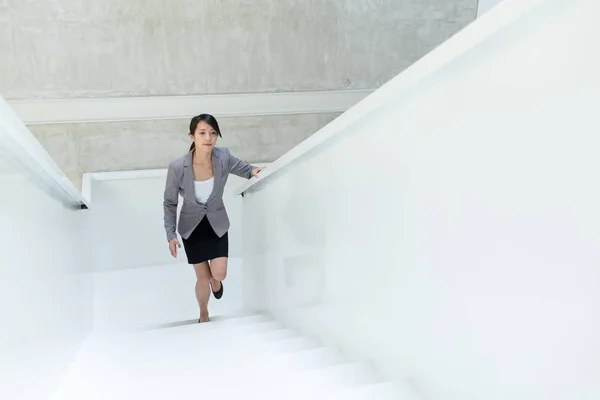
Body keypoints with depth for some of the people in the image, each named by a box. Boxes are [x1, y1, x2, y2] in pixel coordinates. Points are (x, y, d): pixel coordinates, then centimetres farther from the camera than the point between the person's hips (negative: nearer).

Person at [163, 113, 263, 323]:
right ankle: (204, 316, 39)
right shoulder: (177, 167, -26)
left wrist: (252, 171, -16)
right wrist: (171, 234, -15)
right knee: (203, 278, 8)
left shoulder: (223, 157, -20)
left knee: (219, 274, -5)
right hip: (192, 227, -1)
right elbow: (170, 203, -10)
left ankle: (215, 280, 38)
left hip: (217, 223, 1)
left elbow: (238, 166, 5)